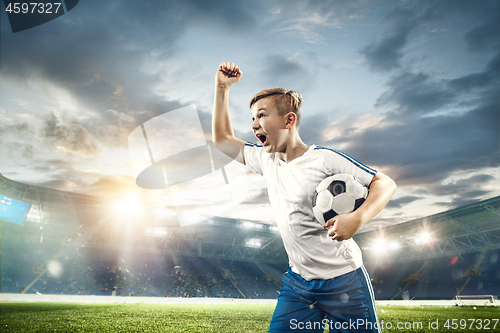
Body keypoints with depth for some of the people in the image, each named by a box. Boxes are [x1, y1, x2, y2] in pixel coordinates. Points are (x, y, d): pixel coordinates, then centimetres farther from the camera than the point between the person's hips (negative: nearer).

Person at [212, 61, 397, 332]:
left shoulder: (324, 159, -15)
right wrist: (222, 87, 8)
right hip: (298, 282, 5)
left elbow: (385, 183, -13)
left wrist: (357, 219, -31)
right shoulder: (266, 160, 3)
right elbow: (222, 139, 15)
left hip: (344, 282, -4)